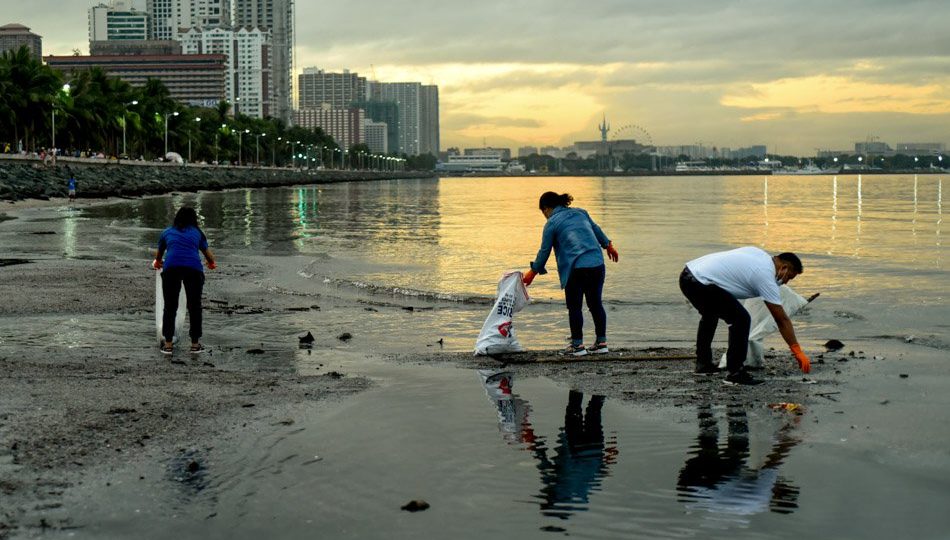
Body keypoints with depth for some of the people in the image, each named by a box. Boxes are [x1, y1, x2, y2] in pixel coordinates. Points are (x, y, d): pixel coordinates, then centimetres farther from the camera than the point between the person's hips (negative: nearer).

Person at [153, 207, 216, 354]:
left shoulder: (167, 232, 26)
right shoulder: (197, 232, 25)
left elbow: (158, 254, 42)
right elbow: (209, 255, 36)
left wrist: (158, 263, 64)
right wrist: (211, 264, 58)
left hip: (171, 268, 0)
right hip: (193, 268, 0)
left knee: (170, 306, 9)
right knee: (194, 306, 10)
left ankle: (168, 344, 12)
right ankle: (195, 344, 15)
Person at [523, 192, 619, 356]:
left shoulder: (552, 223, 0)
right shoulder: (580, 212, 16)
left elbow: (544, 251, 4)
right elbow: (596, 230, 27)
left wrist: (533, 272, 16)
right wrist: (608, 245, 43)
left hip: (576, 269, -6)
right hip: (597, 265, 6)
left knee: (574, 307, 5)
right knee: (596, 304, 14)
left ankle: (577, 345, 7)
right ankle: (601, 342, 17)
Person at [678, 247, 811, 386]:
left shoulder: (759, 254, 17)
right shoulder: (766, 279, -6)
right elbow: (782, 320, -3)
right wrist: (798, 352, 2)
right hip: (701, 283, -10)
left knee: (710, 314, 33)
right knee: (741, 319, -9)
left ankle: (703, 363, 39)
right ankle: (735, 373, -6)